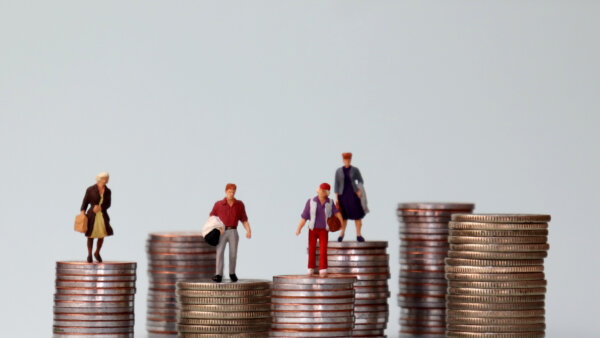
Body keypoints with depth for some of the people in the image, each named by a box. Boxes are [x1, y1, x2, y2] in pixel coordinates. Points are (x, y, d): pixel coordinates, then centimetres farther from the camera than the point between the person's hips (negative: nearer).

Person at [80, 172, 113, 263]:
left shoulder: (107, 191, 3)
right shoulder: (90, 189, -7)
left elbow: (108, 204, 2)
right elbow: (85, 201, -2)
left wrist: (100, 207, -16)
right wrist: (82, 211, -14)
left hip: (103, 215, 3)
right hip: (92, 215, -3)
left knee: (101, 236, 3)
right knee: (91, 235, 3)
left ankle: (97, 253, 26)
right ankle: (89, 255, 19)